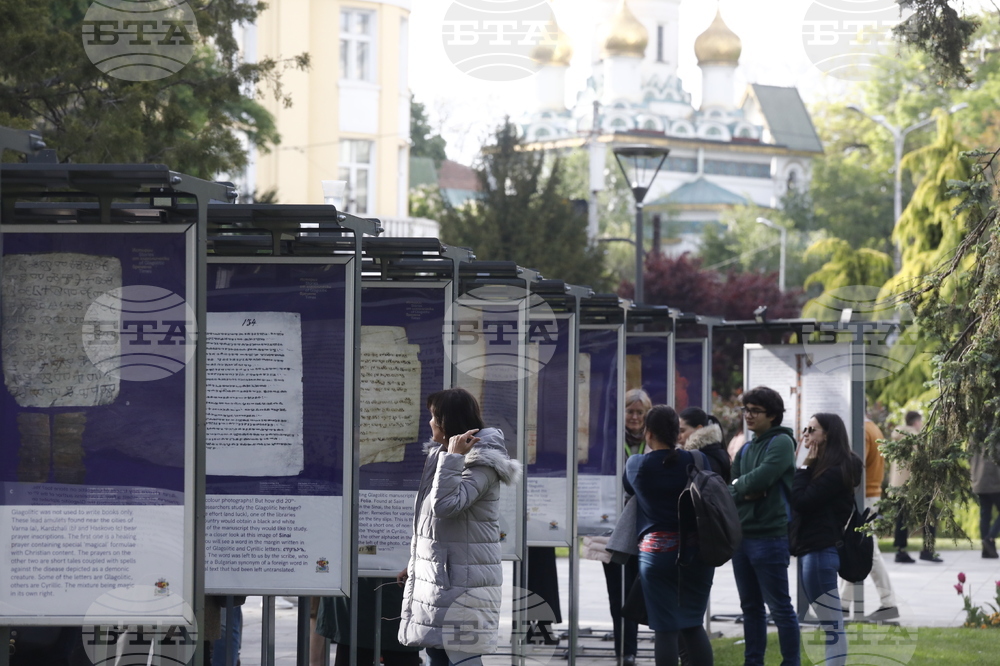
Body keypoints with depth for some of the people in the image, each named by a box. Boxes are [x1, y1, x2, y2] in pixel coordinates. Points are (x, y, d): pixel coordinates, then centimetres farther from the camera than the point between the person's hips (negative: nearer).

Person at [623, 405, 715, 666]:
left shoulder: (636, 465, -5)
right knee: (694, 625, 11)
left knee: (665, 628, 1)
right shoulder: (696, 461, -4)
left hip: (656, 550, -2)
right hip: (697, 550, 2)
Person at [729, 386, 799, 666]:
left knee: (780, 607, -4)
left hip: (770, 535, -8)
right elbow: (729, 491, 10)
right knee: (751, 607, 13)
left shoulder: (781, 443, -6)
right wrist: (745, 493, -11)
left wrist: (739, 485, -2)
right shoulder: (746, 449, 16)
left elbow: (763, 477, -21)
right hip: (742, 535, 8)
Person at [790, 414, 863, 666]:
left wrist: (805, 466, -9)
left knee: (831, 623, -10)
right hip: (814, 549, 11)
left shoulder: (835, 470, -12)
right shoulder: (824, 467, 18)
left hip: (820, 550, -11)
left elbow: (801, 502, -16)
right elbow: (800, 501, 14)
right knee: (830, 622, 11)